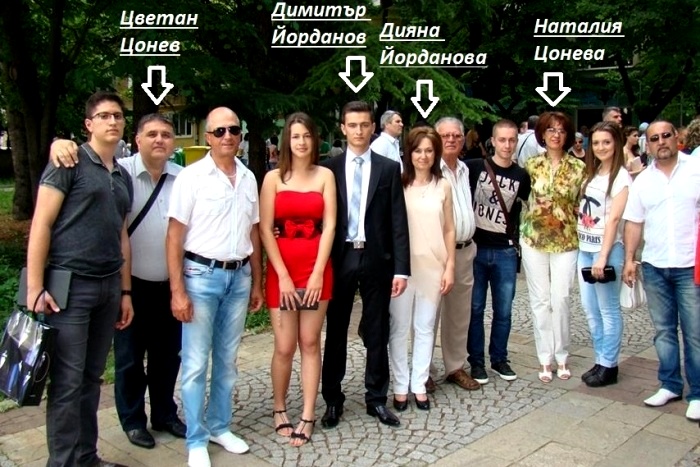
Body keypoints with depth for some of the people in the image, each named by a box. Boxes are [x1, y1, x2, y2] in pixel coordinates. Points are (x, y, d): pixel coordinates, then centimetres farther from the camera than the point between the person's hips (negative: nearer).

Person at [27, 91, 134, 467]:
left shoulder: (123, 177, 16)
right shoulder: (70, 162, -4)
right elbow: (41, 224, -8)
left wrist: (125, 291, 17)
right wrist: (35, 287, -14)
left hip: (108, 287, 6)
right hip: (69, 284, -6)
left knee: (92, 377, 13)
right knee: (67, 381, -1)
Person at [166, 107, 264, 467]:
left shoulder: (248, 178, 7)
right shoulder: (191, 176, -7)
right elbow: (175, 236, -8)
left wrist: (257, 282, 12)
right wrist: (177, 290, -12)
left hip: (239, 277, 5)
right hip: (201, 275, -4)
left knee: (227, 359, 14)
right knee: (196, 363, 2)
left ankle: (219, 426, 30)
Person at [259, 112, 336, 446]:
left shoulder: (325, 176, 4)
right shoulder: (273, 178, 1)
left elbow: (329, 226, -1)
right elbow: (265, 230, -3)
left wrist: (318, 273, -9)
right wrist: (283, 276, -10)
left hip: (317, 268, 1)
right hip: (281, 269, -1)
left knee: (310, 343, 5)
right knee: (285, 346, 1)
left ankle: (307, 416, 13)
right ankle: (279, 410, 22)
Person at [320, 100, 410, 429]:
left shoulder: (389, 168, 2)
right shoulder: (329, 168, 2)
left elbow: (398, 221, -1)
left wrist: (401, 268, -7)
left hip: (376, 258, 0)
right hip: (339, 258, 0)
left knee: (377, 333, 9)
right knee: (335, 331, 10)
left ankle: (377, 399, 23)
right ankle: (333, 399, 23)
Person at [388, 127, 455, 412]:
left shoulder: (443, 187, 5)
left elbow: (448, 230, 8)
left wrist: (450, 267, 3)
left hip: (433, 266, 2)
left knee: (425, 328, 11)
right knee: (399, 329, 5)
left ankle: (419, 385, 23)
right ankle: (400, 386, 18)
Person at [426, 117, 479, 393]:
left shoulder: (465, 170, 13)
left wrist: (469, 241, 17)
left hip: (465, 250, 7)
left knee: (459, 313, 15)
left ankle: (455, 367, 27)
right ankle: (425, 371, 12)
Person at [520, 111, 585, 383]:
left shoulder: (578, 167, 0)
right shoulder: (531, 165, 2)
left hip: (566, 241, -1)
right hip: (533, 239, 1)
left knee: (560, 299, -2)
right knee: (540, 300, 5)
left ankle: (561, 357, 15)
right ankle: (545, 359, 14)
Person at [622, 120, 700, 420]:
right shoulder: (642, 181, 8)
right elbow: (634, 222, 10)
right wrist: (629, 259, 4)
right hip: (654, 267, 4)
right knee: (663, 331, 13)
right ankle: (670, 385, 25)